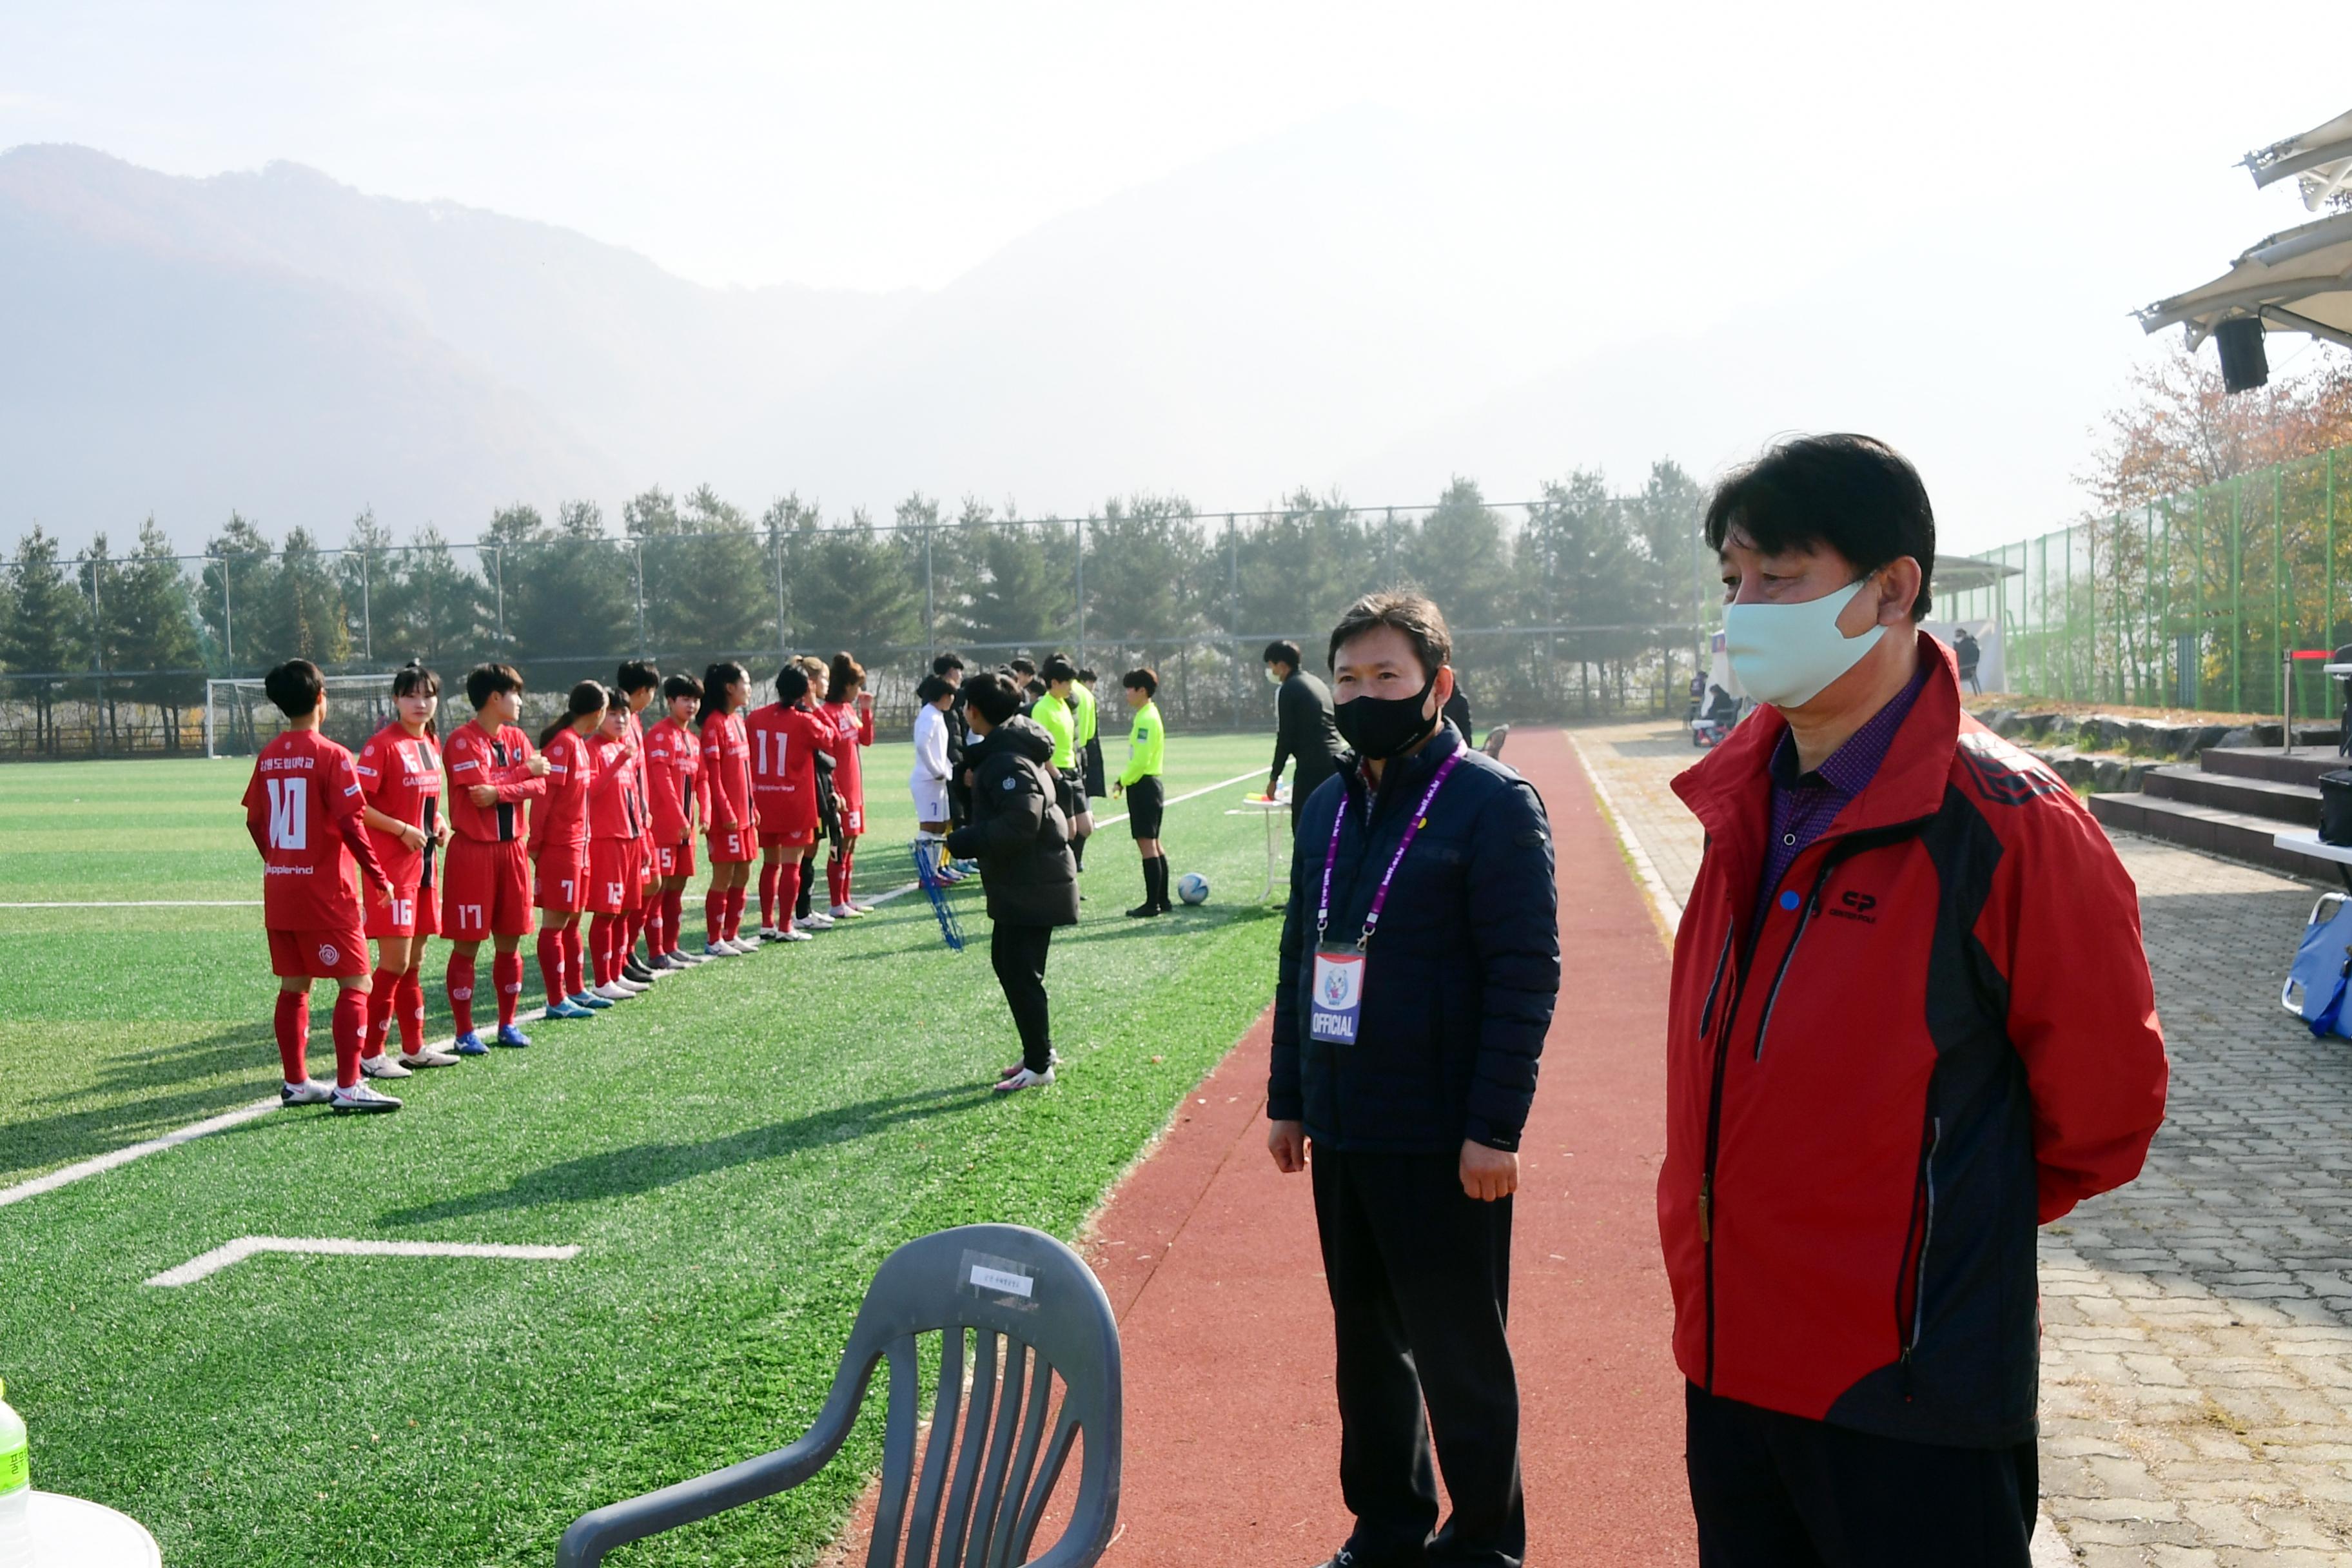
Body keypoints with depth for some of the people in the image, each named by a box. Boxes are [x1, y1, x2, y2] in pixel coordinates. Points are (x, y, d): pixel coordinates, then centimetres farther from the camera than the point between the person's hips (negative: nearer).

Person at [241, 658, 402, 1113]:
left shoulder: (268, 757, 7)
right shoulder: (331, 756, -12)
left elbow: (255, 822, 12)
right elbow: (351, 825, -16)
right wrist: (379, 878, -8)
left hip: (278, 892, 7)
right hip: (325, 893, -7)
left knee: (294, 986, 14)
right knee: (355, 982, -2)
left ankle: (296, 1082, 20)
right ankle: (348, 1087, -6)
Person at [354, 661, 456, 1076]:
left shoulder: (432, 744, 12)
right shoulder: (382, 744, -12)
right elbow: (356, 805, -16)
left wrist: (438, 821, 8)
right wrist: (402, 830, -17)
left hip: (423, 863, 8)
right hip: (392, 866, -8)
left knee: (414, 962, 14)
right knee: (394, 963, -7)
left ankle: (414, 1048, 23)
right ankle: (371, 1054, 1)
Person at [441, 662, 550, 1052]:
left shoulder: (516, 738, 12)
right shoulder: (463, 740, -10)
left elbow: (539, 786, 0)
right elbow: (480, 790, -19)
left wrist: (500, 791, -17)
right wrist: (525, 770, -6)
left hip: (511, 848, 7)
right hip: (473, 850, -7)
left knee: (509, 941, 10)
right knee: (467, 944, -1)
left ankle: (508, 1025, 20)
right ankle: (465, 1032, 6)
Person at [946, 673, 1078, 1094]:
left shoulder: (1006, 760, -21)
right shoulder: (1006, 748, 11)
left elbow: (1020, 824, -29)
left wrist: (961, 842, -23)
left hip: (1032, 885, -11)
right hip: (1017, 882, 11)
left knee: (1020, 973, -3)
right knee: (1006, 964, 19)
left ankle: (1039, 1065, 6)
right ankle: (1038, 1048, 30)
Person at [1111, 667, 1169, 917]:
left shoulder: (1146, 719, -16)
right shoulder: (1148, 715, 14)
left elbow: (1141, 759, -21)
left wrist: (1123, 781, -11)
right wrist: (1126, 779, 12)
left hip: (1143, 784, -10)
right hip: (1150, 783, 10)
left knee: (1147, 844, -7)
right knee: (1154, 844, 14)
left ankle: (1152, 903, -5)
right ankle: (1162, 900, 18)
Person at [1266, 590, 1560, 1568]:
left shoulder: (1492, 804, -10)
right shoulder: (1327, 807, 11)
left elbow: (1527, 973, -14)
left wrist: (1494, 1128, -18)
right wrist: (1287, 1099, 15)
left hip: (1444, 1145, -7)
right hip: (1341, 1134, 7)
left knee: (1459, 1357, 5)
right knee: (1365, 1342, 17)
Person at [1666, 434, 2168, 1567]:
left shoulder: (2006, 825, -17)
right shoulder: (1743, 805, 4)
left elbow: (2102, 1104, -7)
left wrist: (1964, 1222, 4)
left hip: (1909, 1397, -6)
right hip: (1730, 1362, 7)